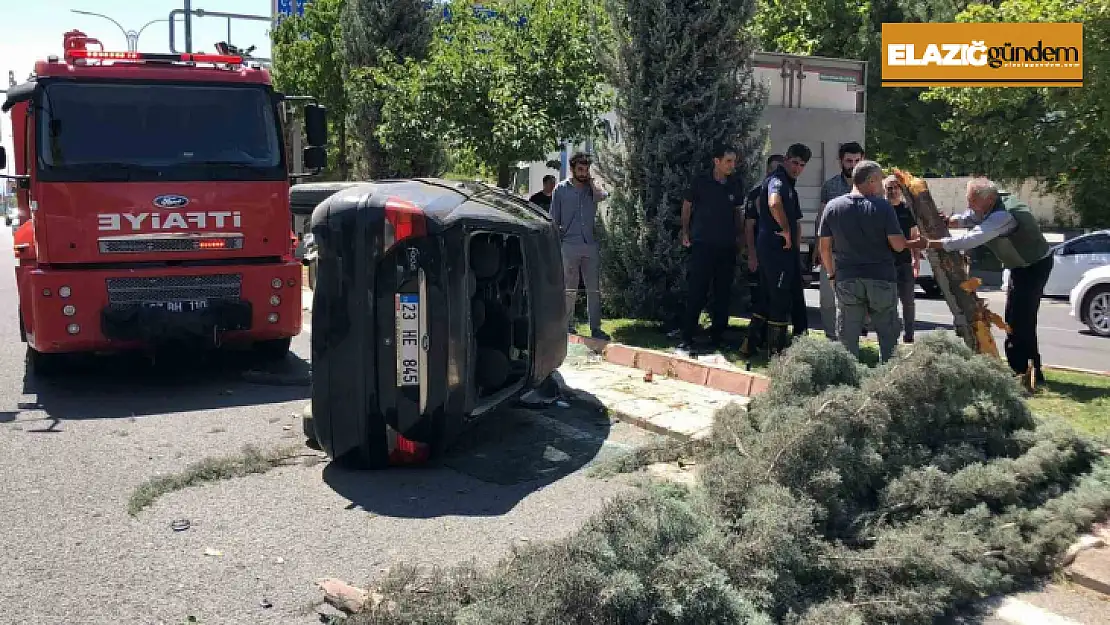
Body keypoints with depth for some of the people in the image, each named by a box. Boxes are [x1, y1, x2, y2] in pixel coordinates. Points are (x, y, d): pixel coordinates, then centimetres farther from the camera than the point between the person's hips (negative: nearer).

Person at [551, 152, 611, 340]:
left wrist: (590, 180, -2)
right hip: (569, 245, -2)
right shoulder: (561, 189, 6)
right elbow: (554, 219, 6)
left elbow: (602, 196, -14)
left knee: (594, 289, 3)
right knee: (570, 290, 2)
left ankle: (595, 328, 8)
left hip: (591, 245, 2)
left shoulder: (592, 187, 11)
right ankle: (567, 325, 10)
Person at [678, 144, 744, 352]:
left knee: (723, 292, 8)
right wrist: (685, 232, 0)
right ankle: (687, 338, -5)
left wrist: (739, 236, 12)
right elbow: (687, 206, 5)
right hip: (702, 245, -5)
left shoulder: (734, 186, 9)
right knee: (696, 293, -7)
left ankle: (717, 336, 18)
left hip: (727, 247, 5)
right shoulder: (700, 182, -3)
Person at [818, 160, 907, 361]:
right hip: (882, 279, -2)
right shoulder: (883, 207, -7)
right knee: (888, 336, 12)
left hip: (847, 279, 2)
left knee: (847, 339, 7)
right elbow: (898, 245, -9)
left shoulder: (833, 207, 1)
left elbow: (825, 247, 4)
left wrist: (832, 274, 15)